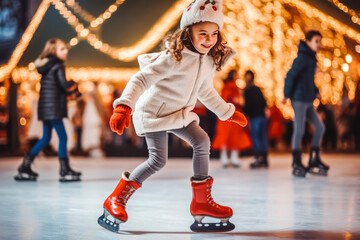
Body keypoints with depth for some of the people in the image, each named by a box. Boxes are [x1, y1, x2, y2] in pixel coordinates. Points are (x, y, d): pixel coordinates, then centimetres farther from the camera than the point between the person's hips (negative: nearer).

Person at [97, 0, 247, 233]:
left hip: (180, 113, 8)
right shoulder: (173, 57, -25)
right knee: (158, 160, -16)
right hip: (154, 111, -8)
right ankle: (115, 200, -2)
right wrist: (123, 108, -41)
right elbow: (141, 79, -28)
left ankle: (202, 202, 8)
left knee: (202, 141, -4)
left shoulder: (209, 60, 1)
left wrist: (228, 112, 26)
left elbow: (206, 92, 19)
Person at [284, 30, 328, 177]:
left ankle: (314, 161, 14)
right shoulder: (302, 57, -12)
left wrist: (315, 91, 13)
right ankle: (297, 164, 2)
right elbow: (290, 76, -17)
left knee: (319, 127, 9)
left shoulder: (311, 58, 16)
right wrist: (287, 95, -14)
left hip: (308, 101, 9)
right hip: (299, 99, -9)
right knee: (299, 130, -6)